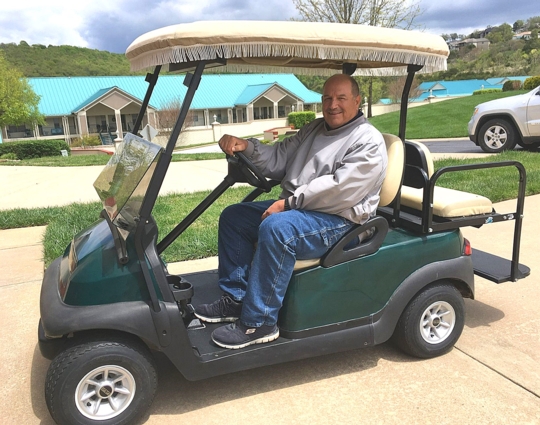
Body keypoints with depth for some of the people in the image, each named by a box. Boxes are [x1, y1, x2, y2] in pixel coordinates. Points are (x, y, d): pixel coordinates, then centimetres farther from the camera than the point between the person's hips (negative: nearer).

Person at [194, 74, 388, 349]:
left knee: (275, 228, -35)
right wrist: (246, 147, -7)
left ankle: (258, 323, -24)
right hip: (293, 209, 9)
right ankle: (235, 299, 6)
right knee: (233, 217, 4)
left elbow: (341, 188, -22)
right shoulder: (313, 130, 17)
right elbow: (278, 159, 12)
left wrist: (289, 202, -22)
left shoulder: (368, 142, -9)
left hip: (338, 220, -9)